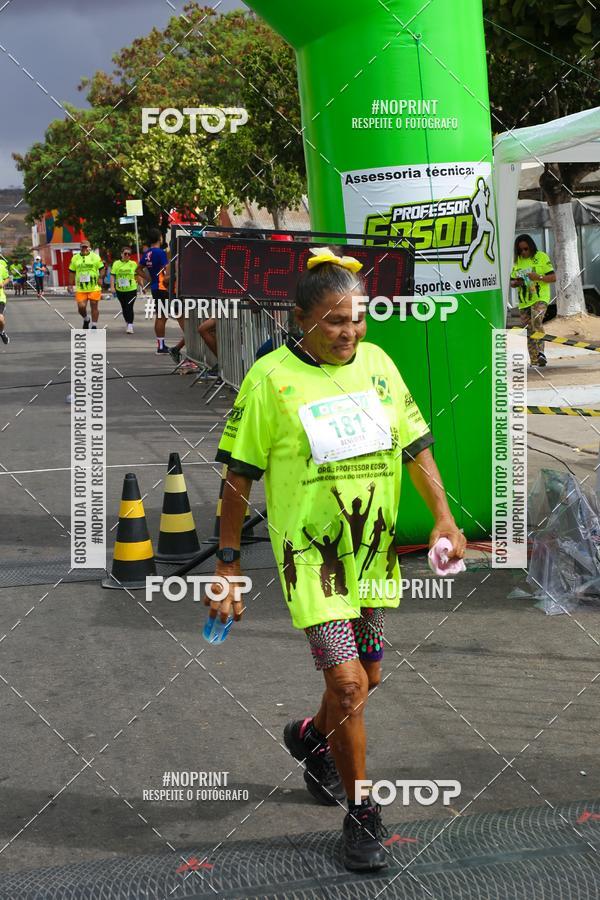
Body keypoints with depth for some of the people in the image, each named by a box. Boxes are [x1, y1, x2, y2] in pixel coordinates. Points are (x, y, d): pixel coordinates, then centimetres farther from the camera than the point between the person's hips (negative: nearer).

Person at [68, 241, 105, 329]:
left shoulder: (95, 257, 2)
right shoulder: (75, 258, 8)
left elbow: (101, 268, 5)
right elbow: (72, 272, 13)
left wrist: (100, 278, -12)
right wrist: (70, 285, 8)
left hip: (94, 288, -2)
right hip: (80, 288, 2)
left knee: (94, 307, 3)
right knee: (81, 307, -5)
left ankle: (94, 326, 14)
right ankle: (86, 319, 25)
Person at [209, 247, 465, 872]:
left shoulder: (378, 363, 3)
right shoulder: (270, 378, -11)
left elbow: (415, 446, 12)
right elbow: (238, 478, -6)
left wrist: (443, 516, 0)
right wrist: (227, 565, -7)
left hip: (373, 552, 6)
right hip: (309, 554, -5)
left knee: (365, 676, 17)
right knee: (348, 684, -11)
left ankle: (311, 737, 49)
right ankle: (361, 815, 9)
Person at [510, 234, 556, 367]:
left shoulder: (541, 257, 2)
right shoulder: (517, 261, 13)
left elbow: (553, 277, -1)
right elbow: (512, 282, 17)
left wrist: (539, 277, -17)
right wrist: (516, 283, -6)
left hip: (540, 298, -5)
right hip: (523, 301, 5)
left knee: (536, 321, -30)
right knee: (529, 332, 4)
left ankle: (541, 353, -33)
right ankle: (534, 361, 11)